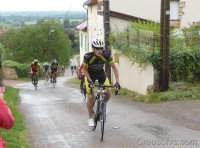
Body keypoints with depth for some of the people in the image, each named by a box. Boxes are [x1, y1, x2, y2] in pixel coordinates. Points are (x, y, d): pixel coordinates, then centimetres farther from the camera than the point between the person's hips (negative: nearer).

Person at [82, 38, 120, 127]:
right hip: (90, 74, -2)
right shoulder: (88, 56, -32)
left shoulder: (106, 55, -28)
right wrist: (90, 81, -25)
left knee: (108, 93, -12)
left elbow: (114, 68, -18)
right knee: (90, 97, -8)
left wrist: (117, 82, -25)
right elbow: (84, 69, -15)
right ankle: (90, 118, 9)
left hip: (101, 73, 2)